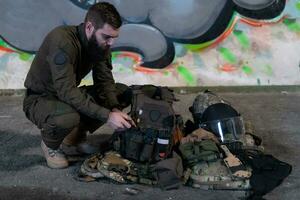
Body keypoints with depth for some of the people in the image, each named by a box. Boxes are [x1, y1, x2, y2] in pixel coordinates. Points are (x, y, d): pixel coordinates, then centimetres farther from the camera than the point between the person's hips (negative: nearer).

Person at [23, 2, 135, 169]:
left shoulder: (101, 43, -8)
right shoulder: (62, 40, -32)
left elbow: (105, 81, -8)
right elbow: (66, 91, -37)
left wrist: (115, 110, -27)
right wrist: (107, 115, -38)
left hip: (70, 96, 7)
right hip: (39, 100, -7)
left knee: (124, 93, -4)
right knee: (68, 116, -40)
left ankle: (77, 135, 9)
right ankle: (51, 144, -3)